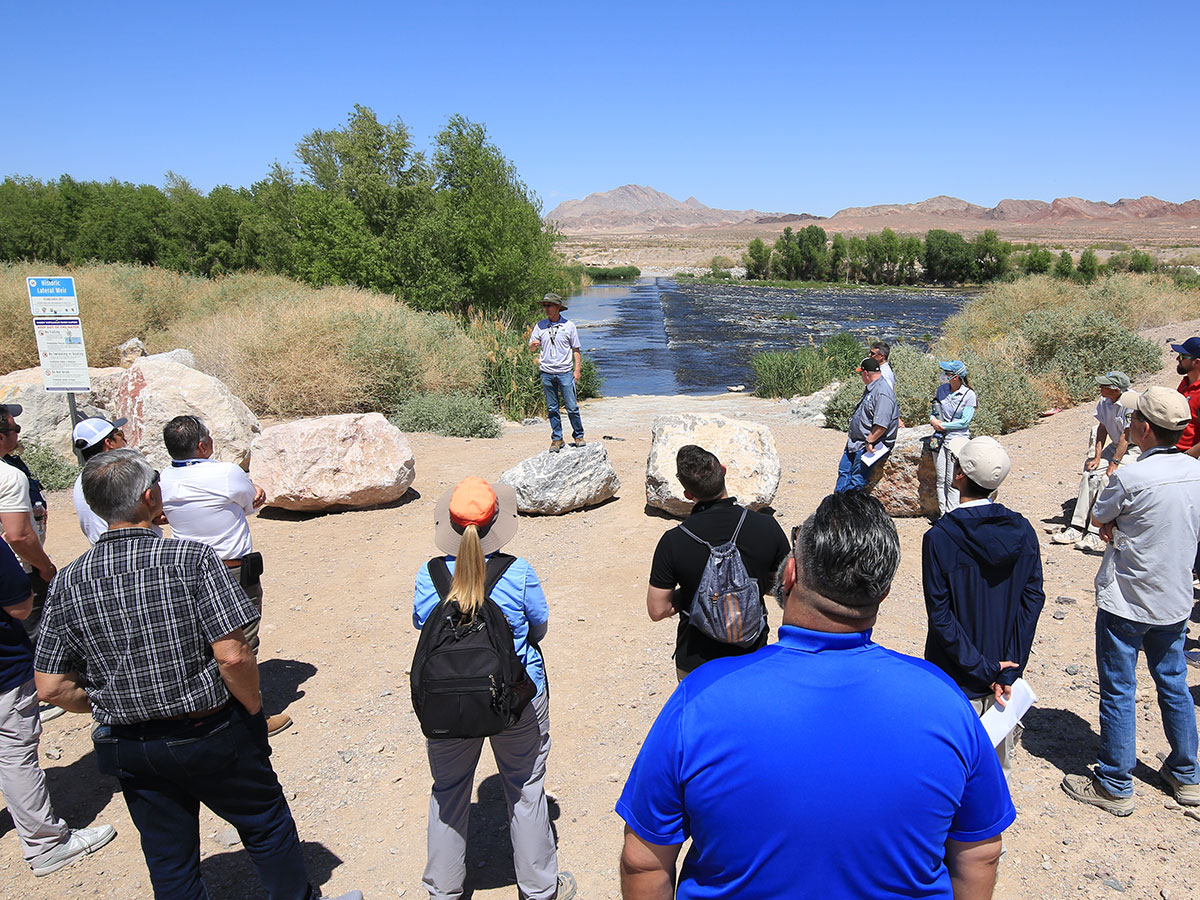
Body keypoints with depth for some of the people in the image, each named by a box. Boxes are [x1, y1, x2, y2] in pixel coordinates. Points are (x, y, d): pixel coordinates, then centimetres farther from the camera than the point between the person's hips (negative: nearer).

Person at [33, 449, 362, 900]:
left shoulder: (67, 582, -6)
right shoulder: (192, 558, -20)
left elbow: (51, 688, -3)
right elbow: (232, 655, -23)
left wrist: (112, 701, 14)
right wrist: (254, 707, -6)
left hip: (128, 751, 4)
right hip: (212, 734, -4)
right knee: (267, 826, 20)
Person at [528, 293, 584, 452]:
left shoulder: (568, 325, 2)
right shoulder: (540, 326, 8)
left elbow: (576, 349, 6)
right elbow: (531, 347, 11)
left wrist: (578, 369, -2)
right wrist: (534, 344, -14)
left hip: (565, 372, -2)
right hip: (547, 373, 3)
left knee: (572, 407, -4)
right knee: (552, 408, 7)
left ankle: (578, 436, 11)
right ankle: (557, 439, 16)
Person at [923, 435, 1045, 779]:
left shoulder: (939, 538, -19)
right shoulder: (1023, 531, -6)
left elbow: (941, 616, -18)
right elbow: (1033, 601, -5)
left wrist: (983, 670, -10)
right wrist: (1007, 670, -5)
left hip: (958, 680, -5)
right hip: (1005, 669, 5)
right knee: (998, 767, 21)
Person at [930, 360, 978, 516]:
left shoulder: (969, 395, -9)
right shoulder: (941, 390, 5)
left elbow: (965, 421, -11)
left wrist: (943, 425, -9)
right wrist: (933, 419, -4)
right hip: (940, 439, 5)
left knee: (952, 481, -2)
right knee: (941, 480, 8)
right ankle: (942, 513, 17)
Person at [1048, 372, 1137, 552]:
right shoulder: (1105, 400, -2)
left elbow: (1126, 436, -24)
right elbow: (1102, 428, 5)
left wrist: (1114, 464, -23)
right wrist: (1097, 457, -1)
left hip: (1135, 449, -8)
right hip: (1115, 446, 8)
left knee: (1106, 479, -26)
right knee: (1090, 473, -9)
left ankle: (1096, 534, -25)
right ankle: (1077, 527, -9)